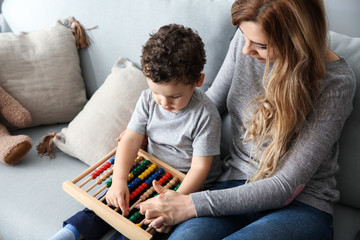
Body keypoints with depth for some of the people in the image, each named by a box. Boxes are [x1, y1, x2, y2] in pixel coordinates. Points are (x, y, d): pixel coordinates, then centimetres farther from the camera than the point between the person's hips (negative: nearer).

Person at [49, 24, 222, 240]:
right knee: (114, 199, -8)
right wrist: (119, 181, -24)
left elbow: (200, 168, -22)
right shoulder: (148, 100, -8)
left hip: (188, 184, -5)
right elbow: (130, 140, -10)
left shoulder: (206, 115, -23)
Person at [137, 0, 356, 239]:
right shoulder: (247, 40, -3)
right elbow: (212, 103, 13)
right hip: (236, 184, 4)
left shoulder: (337, 82, -18)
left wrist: (192, 205, -22)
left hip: (301, 205, -3)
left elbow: (285, 186, -19)